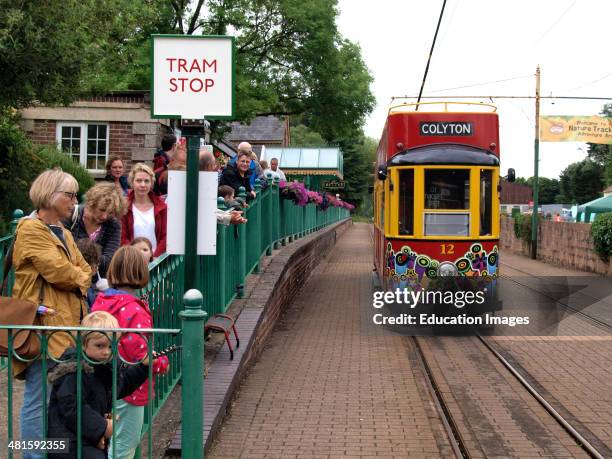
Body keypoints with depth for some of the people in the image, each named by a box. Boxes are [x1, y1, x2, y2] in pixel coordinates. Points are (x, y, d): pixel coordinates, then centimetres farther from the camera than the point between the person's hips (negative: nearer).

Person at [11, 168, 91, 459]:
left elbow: (84, 270, 16)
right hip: (45, 326, -9)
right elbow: (60, 271, -16)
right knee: (39, 402, -5)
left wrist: (76, 280, -5)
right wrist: (80, 278, 2)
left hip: (68, 325, 9)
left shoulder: (64, 233, 20)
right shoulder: (30, 230, -8)